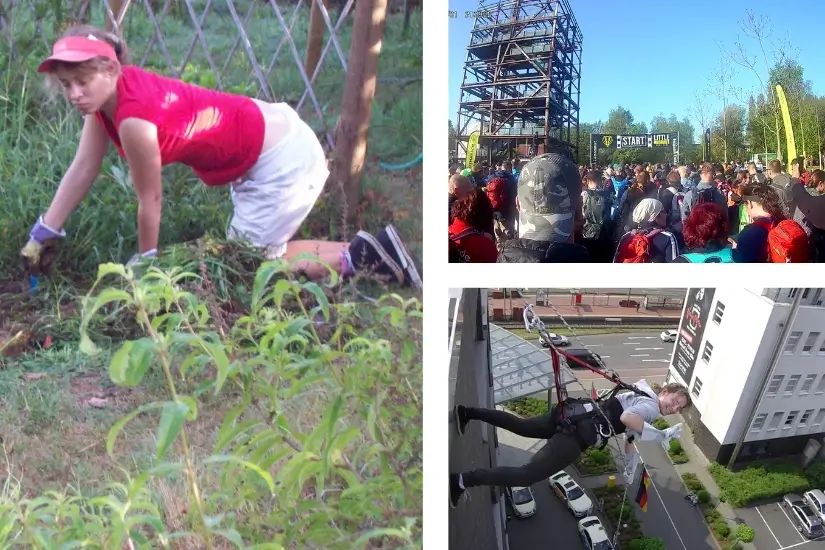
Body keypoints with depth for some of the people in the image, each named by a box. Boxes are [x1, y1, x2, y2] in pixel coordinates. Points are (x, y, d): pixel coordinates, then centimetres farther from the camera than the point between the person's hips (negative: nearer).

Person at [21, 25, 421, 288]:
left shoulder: (133, 115, -25)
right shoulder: (106, 94, 1)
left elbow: (150, 200, -13)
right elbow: (82, 171, 9)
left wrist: (146, 260, 3)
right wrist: (40, 236, 13)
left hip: (283, 159, -9)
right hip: (270, 134, 9)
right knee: (244, 248, 21)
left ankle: (358, 257, 6)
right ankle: (369, 249, 21)